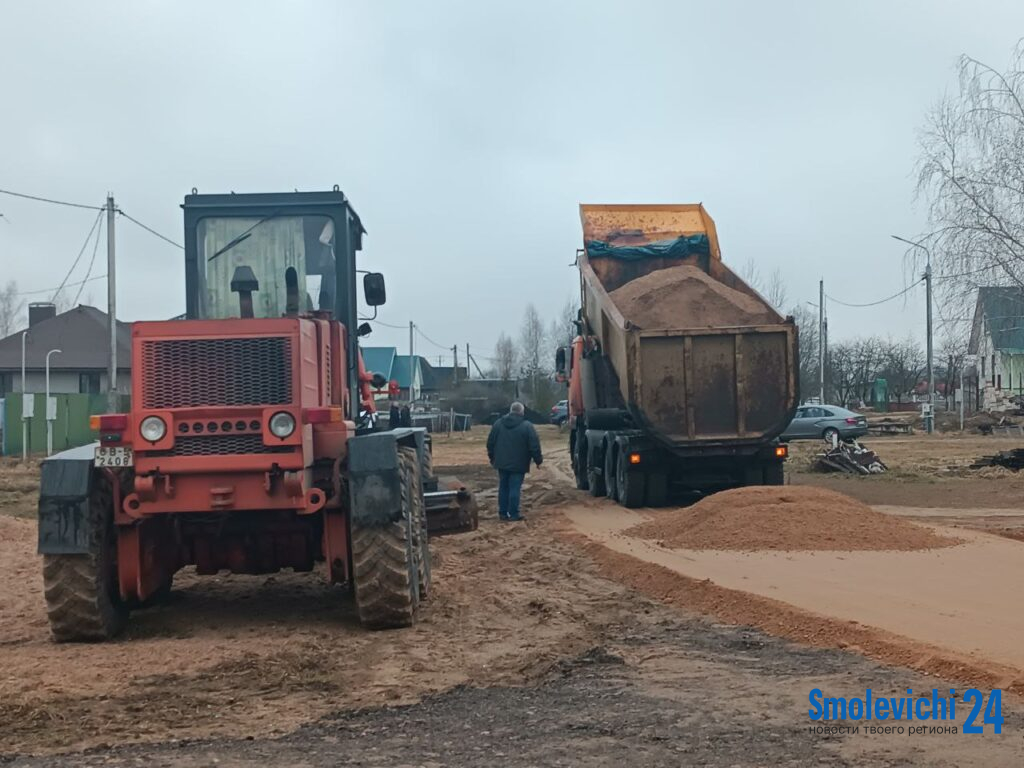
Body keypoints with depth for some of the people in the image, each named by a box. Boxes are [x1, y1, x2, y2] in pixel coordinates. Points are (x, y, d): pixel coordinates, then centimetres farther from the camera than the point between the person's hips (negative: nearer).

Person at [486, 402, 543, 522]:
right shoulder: (527, 426, -9)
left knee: (503, 488, 12)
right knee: (515, 488, -3)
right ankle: (513, 514, -3)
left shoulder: (498, 424, 4)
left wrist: (492, 457, 21)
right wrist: (538, 460, 2)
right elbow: (534, 446, -10)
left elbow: (490, 442, 10)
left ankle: (503, 513, 14)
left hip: (502, 462, 4)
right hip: (518, 464, -4)